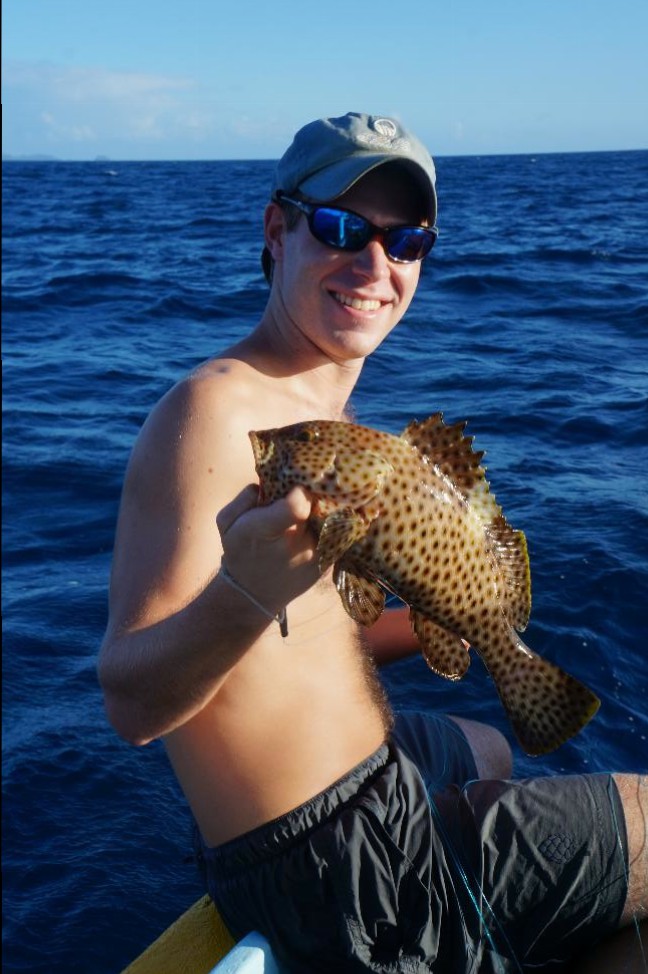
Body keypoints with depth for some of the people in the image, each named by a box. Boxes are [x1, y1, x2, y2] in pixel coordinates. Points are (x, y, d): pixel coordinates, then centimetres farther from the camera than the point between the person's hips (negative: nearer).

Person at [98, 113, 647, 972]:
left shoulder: (327, 417, 8)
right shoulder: (211, 414, -22)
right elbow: (132, 703, -28)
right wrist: (245, 594, -46)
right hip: (350, 882, -10)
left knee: (487, 752, 38)